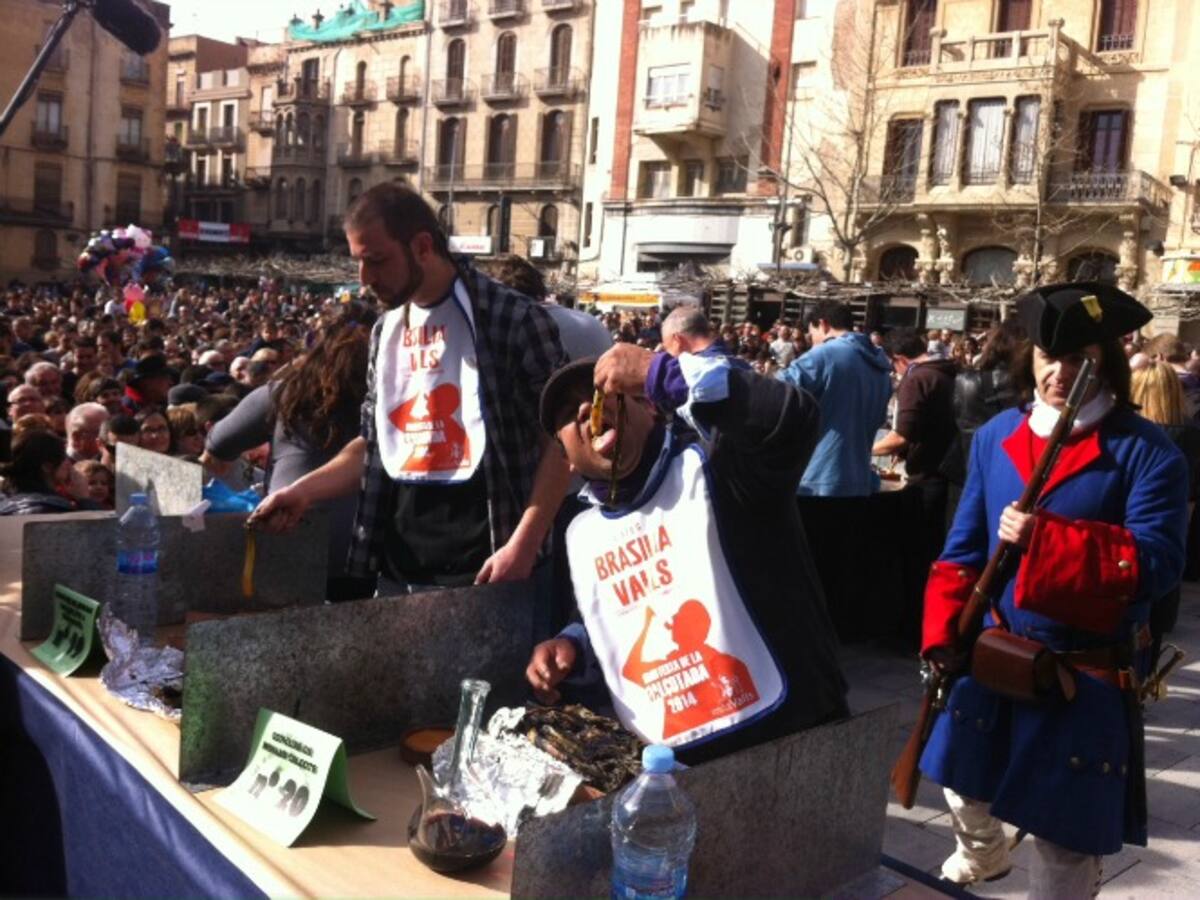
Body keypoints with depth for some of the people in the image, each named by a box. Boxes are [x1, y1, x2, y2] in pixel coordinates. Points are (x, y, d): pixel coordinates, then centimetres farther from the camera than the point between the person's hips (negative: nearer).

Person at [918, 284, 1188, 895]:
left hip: (1088, 673, -5)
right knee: (963, 780, 25)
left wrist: (1045, 539, -31)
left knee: (1064, 836, 7)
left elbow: (1157, 564, -22)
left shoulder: (1147, 452, -14)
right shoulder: (995, 437, 1)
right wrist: (942, 632, -6)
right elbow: (966, 547, 4)